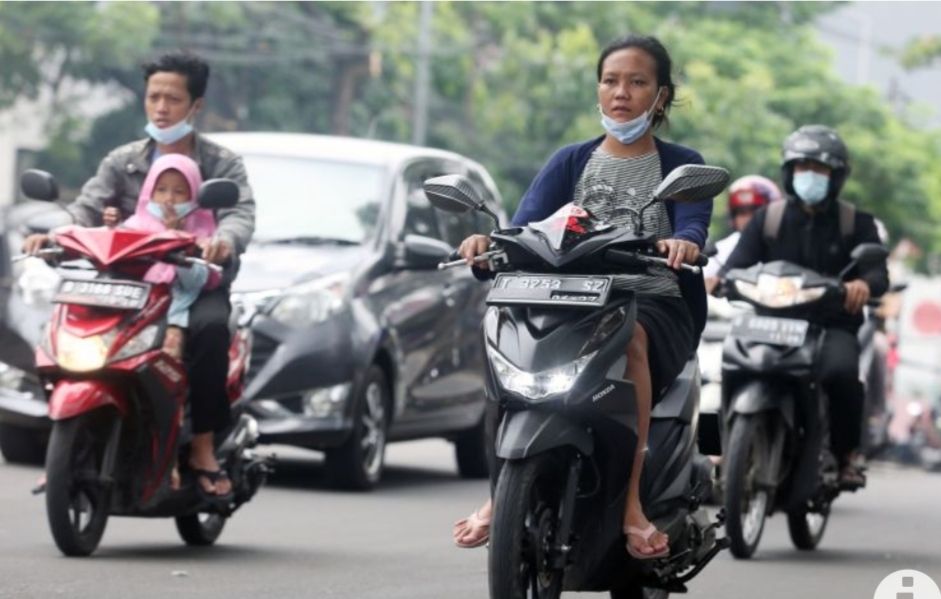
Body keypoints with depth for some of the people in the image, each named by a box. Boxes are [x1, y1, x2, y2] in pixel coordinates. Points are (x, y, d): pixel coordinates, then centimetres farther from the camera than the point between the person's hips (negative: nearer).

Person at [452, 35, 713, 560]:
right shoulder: (571, 162, 17)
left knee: (628, 336, -38)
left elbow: (694, 223, -10)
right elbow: (527, 224, 0)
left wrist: (684, 242, -36)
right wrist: (491, 240, -24)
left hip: (655, 304, -2)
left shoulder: (682, 166, 11)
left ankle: (631, 502, -39)